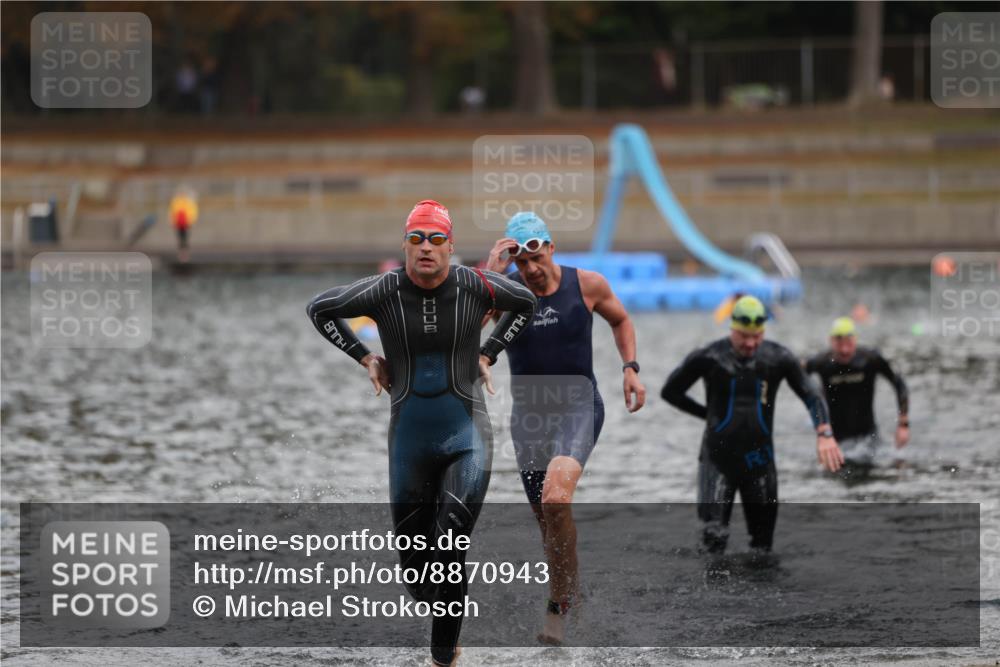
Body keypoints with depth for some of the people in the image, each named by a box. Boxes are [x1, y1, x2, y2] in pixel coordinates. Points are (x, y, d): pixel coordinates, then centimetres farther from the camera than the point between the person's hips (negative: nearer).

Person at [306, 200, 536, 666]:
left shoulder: (475, 286, -6)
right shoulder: (384, 291, -8)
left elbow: (525, 303, 16)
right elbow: (320, 308, 10)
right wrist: (365, 357, 5)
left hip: (466, 433, -2)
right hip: (409, 433, 2)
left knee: (452, 544, -17)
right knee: (413, 557, 7)